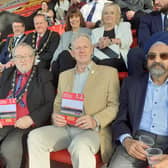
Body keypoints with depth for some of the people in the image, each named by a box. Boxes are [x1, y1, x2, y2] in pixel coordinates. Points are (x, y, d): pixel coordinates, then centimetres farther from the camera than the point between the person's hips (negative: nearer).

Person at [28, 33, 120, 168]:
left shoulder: (109, 72, 8)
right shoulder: (64, 75, 22)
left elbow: (114, 105, 1)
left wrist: (95, 121, -17)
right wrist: (55, 116, -4)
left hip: (92, 130, -4)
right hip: (64, 128, 4)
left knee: (80, 147, -37)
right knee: (35, 137, -23)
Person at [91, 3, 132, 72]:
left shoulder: (124, 25, 24)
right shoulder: (96, 31, 28)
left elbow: (128, 41, 3)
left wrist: (111, 41, -11)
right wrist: (98, 44, -10)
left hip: (117, 60, -1)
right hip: (99, 60, 2)